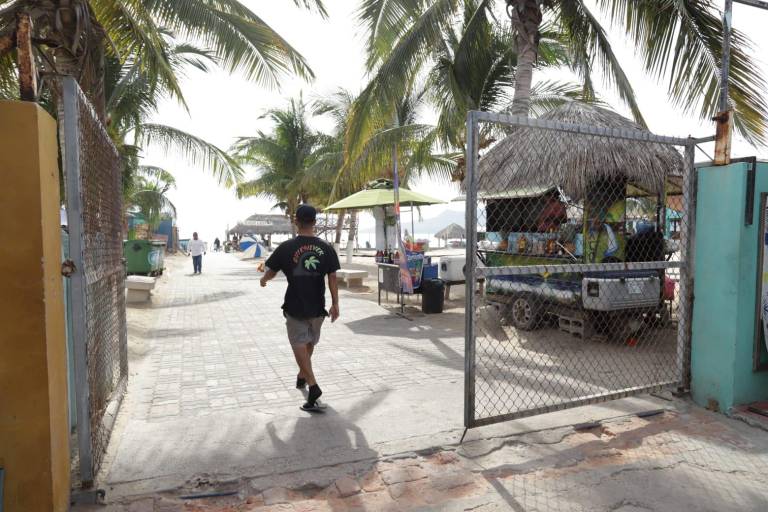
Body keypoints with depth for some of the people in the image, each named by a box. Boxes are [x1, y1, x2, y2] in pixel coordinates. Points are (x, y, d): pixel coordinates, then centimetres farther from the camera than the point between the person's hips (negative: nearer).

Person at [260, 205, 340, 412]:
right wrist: (335, 304, 1)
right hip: (317, 307, 3)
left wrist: (263, 280, 26)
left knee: (299, 344, 1)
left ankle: (313, 385, -13)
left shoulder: (286, 247, -8)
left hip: (295, 307, -3)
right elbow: (332, 279, -6)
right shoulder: (326, 248, -4)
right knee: (310, 342, 21)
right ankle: (302, 376, 39)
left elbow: (271, 272, 4)